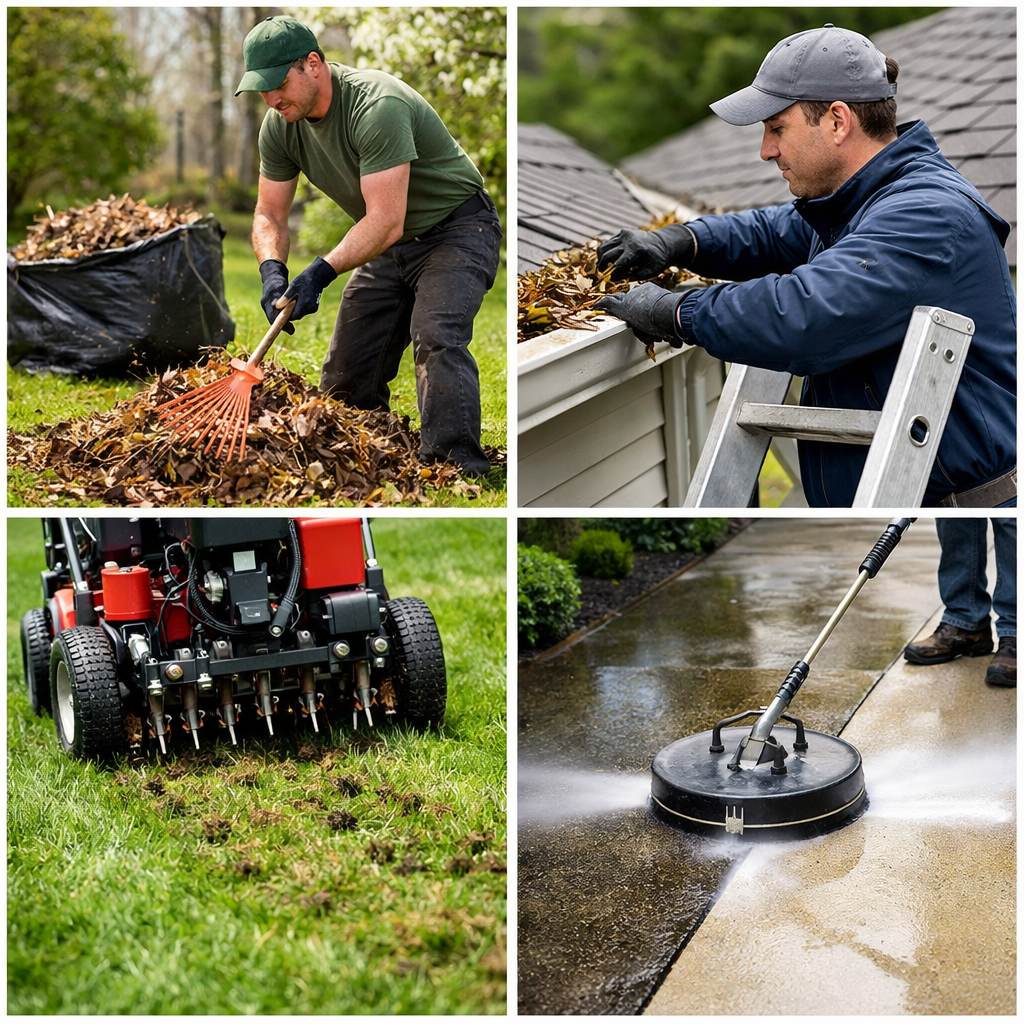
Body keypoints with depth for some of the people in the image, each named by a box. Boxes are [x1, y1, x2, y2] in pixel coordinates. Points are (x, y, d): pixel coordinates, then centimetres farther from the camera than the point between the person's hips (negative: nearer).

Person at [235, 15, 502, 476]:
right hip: (387, 247, 8)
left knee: (437, 340, -30)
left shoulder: (377, 106, -30)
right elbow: (269, 214, 0)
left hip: (454, 230, -8)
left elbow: (386, 222, -34)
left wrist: (321, 272, -40)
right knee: (345, 375, 3)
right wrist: (272, 270, -21)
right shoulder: (280, 125, -6)